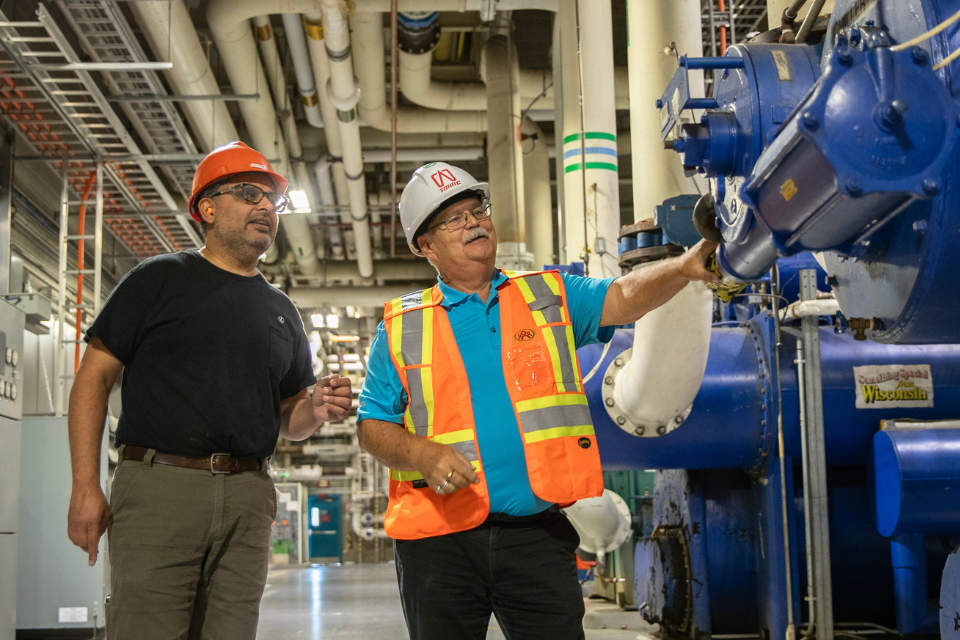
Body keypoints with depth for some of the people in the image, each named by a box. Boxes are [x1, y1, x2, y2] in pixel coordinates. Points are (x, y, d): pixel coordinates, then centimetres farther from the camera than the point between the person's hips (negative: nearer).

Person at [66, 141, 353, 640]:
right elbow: (94, 377, 2)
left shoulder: (281, 310, 21)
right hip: (158, 486, -4)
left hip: (248, 499, 4)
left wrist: (317, 408, 0)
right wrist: (86, 486, -8)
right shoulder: (160, 279, 6)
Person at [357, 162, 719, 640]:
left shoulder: (549, 296, 10)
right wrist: (424, 454, -15)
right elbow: (372, 427, 5)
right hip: (439, 537, 0)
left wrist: (683, 268, -24)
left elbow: (624, 297, -5)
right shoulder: (401, 327, 7)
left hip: (537, 533, 1)